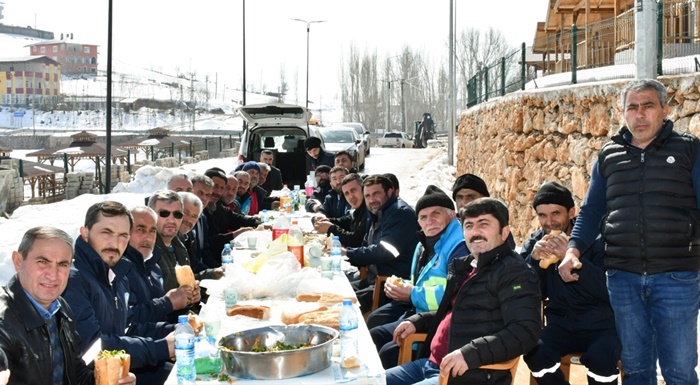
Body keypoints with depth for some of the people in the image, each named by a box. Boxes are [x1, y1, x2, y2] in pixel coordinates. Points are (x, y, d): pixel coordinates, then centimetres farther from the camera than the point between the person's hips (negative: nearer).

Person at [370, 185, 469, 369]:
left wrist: (413, 295, -19)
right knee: (373, 321, 13)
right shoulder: (425, 244, 15)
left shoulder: (459, 245, -19)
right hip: (416, 309, 11)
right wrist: (399, 288, 3)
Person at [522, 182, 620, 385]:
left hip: (600, 326, -3)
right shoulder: (534, 242, 3)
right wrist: (534, 259, -22)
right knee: (535, 352, -26)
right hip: (561, 326, 3)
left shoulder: (595, 239, -8)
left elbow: (609, 290, -20)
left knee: (600, 358, -33)